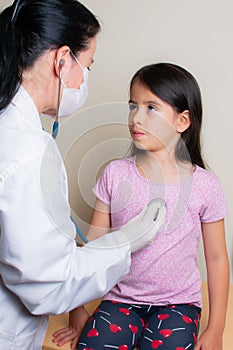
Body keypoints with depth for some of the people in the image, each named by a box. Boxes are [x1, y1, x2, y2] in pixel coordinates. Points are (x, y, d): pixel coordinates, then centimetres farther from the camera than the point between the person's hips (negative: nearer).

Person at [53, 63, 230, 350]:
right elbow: (94, 245, 0)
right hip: (121, 300, 1)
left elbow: (216, 259, 0)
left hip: (178, 303, 0)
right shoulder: (115, 174, -4)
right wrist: (78, 310, 0)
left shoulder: (204, 186, -8)